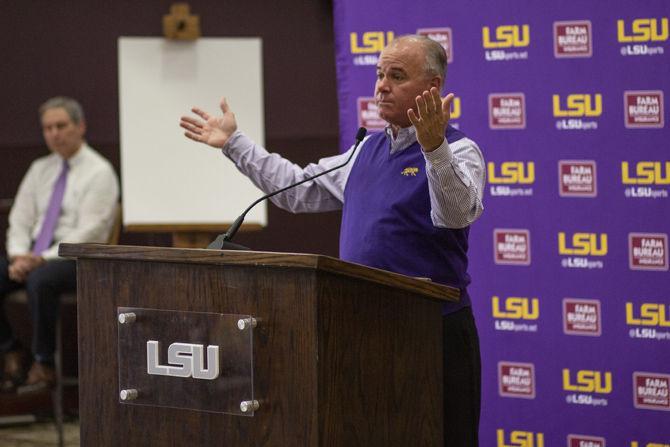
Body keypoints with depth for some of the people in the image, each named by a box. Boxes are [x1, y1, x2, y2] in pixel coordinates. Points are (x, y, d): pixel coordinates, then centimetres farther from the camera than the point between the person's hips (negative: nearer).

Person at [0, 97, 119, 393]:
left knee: (39, 280, -38)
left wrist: (43, 259, -22)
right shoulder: (40, 169, 16)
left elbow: (87, 232, -14)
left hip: (77, 257, -7)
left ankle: (43, 365, -26)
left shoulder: (99, 173, -5)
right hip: (34, 255, 7)